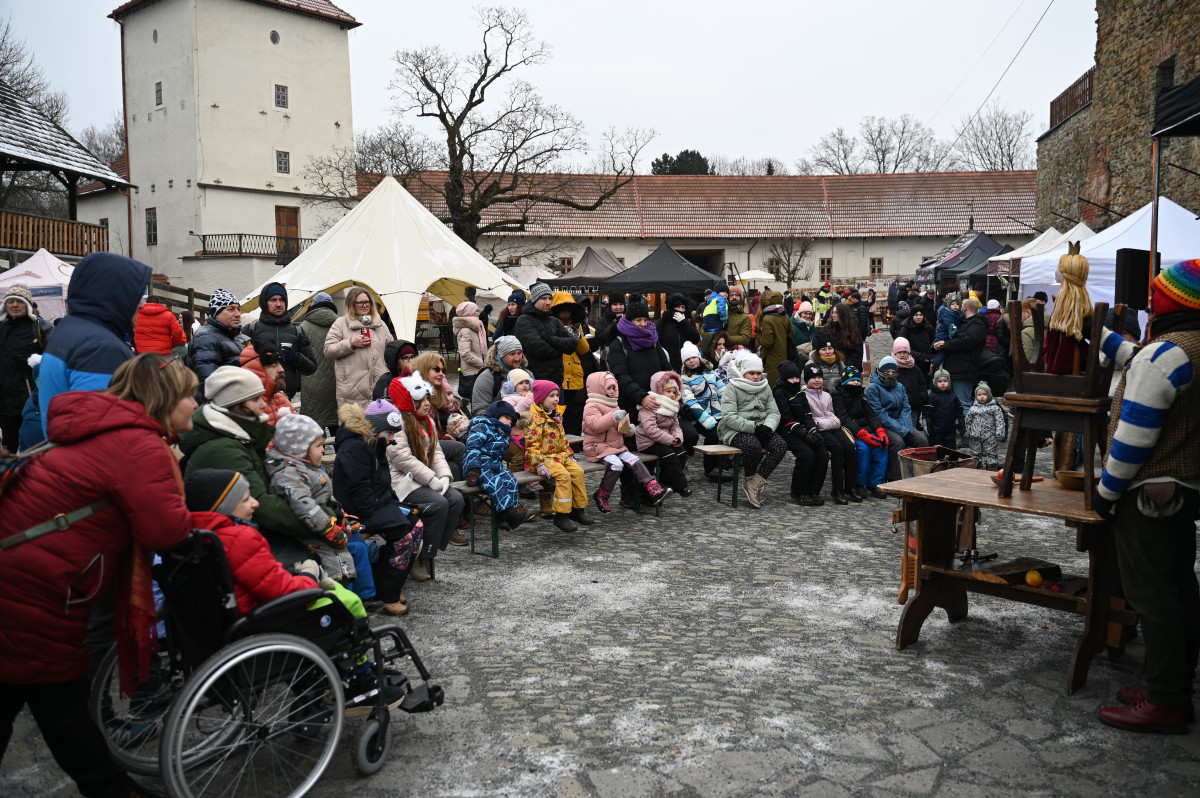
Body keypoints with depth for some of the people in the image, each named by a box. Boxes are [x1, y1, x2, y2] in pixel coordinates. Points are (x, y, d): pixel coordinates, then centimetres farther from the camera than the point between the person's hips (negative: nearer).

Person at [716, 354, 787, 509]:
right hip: (736, 431, -6)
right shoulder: (732, 389, -2)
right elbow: (729, 417, -13)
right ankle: (750, 479, -8)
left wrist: (768, 427, -13)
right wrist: (753, 427, -21)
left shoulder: (765, 388, 17)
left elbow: (774, 413, 11)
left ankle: (754, 484, -19)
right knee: (753, 446, -37)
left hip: (760, 429, 6)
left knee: (780, 445, -22)